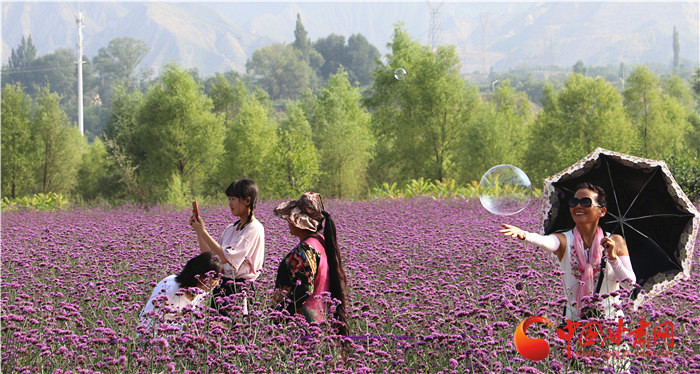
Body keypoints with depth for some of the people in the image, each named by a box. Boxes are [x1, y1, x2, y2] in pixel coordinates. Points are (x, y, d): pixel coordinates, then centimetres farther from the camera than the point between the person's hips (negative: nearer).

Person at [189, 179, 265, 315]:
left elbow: (227, 258, -19)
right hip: (222, 287, 8)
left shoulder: (254, 229, -12)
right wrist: (199, 232, 5)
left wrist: (203, 232, -15)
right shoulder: (231, 228, 14)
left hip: (240, 291, -8)